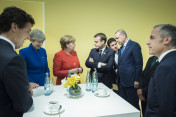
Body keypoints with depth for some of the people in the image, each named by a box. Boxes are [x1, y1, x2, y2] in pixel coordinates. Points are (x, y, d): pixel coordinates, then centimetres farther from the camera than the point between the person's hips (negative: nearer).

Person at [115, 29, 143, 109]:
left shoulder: (134, 45, -9)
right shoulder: (121, 48, 17)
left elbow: (139, 63, -13)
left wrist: (137, 80, -15)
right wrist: (118, 79, 13)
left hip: (130, 82, -8)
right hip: (121, 82, 8)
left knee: (133, 104, 3)